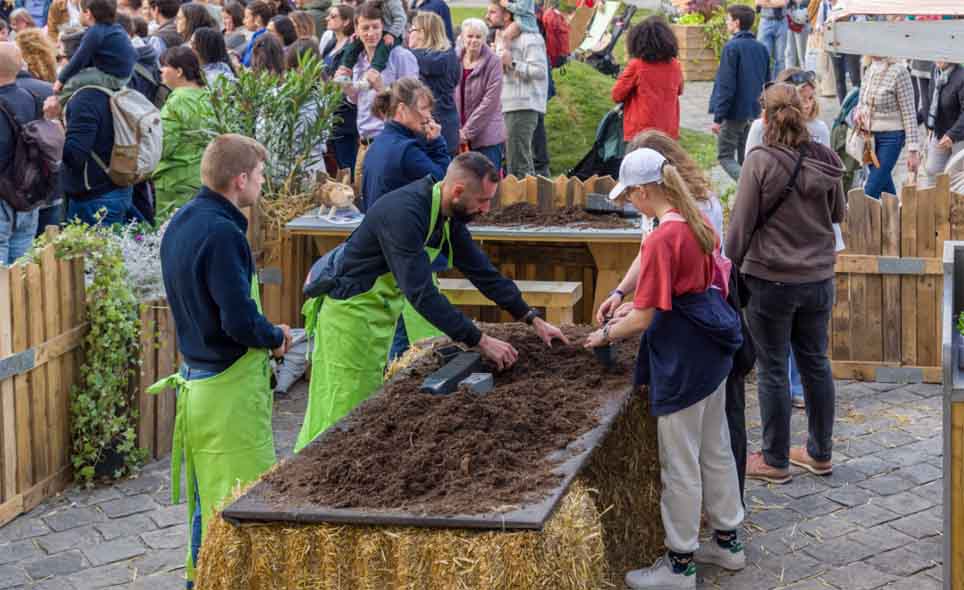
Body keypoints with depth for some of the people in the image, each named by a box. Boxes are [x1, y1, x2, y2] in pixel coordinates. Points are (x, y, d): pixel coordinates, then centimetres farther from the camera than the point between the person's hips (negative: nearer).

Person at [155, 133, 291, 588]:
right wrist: (276, 337, -6)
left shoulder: (181, 222, 8)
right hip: (231, 384, -10)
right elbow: (241, 321, -26)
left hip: (196, 376, 10)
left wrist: (264, 332, 12)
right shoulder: (221, 232, -22)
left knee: (208, 496, 19)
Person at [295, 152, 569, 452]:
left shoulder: (448, 215, -1)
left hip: (381, 311, 9)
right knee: (340, 409, -7)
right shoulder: (404, 213, -30)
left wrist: (533, 319, 4)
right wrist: (480, 341, -33)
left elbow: (481, 269, 8)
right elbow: (422, 292, -35)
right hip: (350, 311, -9)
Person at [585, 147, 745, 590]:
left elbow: (642, 320, -19)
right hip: (712, 352, 9)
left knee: (680, 466, 2)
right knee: (715, 450, 20)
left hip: (682, 362, -9)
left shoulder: (662, 238, -22)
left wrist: (606, 334, -1)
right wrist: (639, 306, 16)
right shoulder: (698, 223, 5)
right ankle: (728, 541, 33)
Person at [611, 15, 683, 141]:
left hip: (641, 131, -4)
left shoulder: (636, 66, -10)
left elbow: (617, 95, -2)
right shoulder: (674, 66, 2)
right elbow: (679, 91, 22)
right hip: (668, 131, 4)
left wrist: (622, 77, 14)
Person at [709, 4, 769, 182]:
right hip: (753, 112, 7)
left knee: (725, 156, 0)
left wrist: (718, 117, -15)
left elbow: (726, 85, -18)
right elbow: (767, 82, 13)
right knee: (745, 159, 15)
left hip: (734, 113, -7)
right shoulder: (761, 48, 7)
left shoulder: (732, 47, -15)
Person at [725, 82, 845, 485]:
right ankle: (820, 453, 28)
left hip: (771, 280, -5)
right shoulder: (826, 162, -1)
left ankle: (775, 461, 15)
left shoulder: (761, 162, -16)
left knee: (772, 369, 6)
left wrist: (729, 265, 0)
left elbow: (740, 225, -13)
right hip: (818, 280, 5)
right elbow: (839, 214, 12)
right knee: (815, 363, 17)